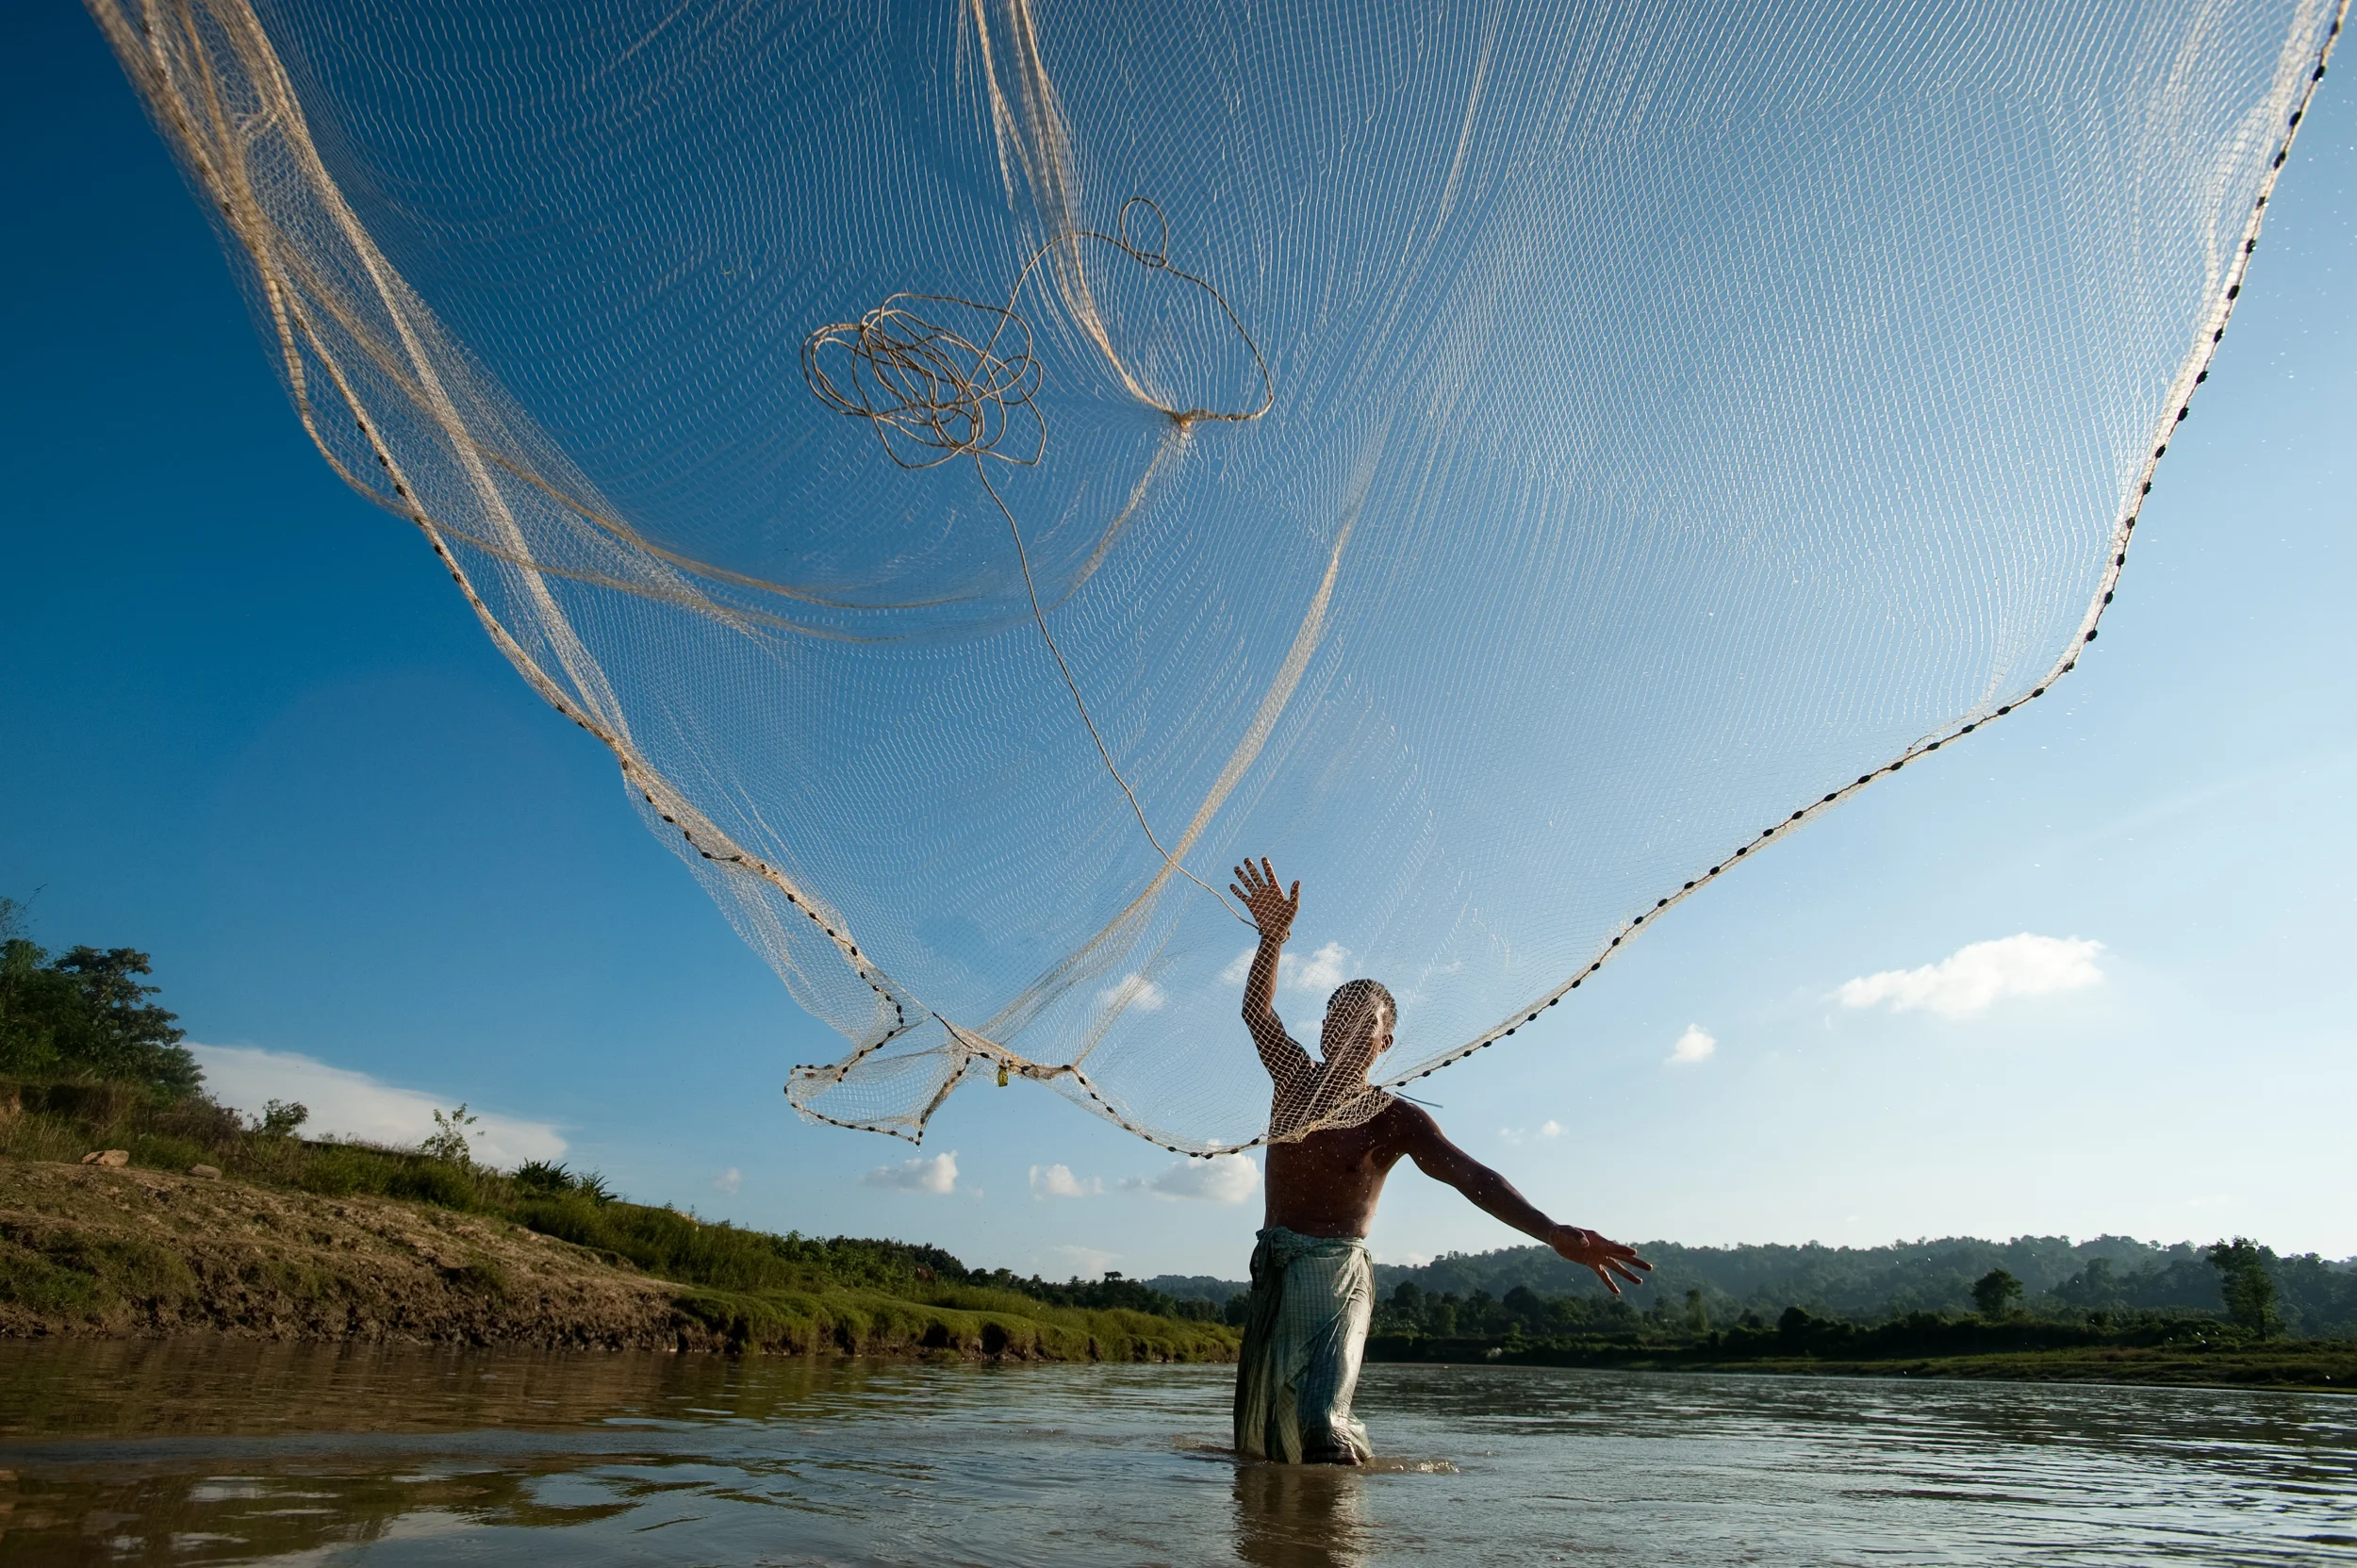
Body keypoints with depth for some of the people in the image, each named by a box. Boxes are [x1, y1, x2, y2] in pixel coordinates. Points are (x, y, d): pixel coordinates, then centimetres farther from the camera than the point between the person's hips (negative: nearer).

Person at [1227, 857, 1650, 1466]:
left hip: (1335, 1268, -4)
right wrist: (1272, 936, -26)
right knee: (1256, 1438, 11)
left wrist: (1552, 1232, -36)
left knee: (1318, 1425, -26)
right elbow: (1257, 1011, -7)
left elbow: (1468, 1173, -20)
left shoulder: (1396, 1120, -7)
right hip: (1271, 1267, 5)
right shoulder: (1295, 1078, 5)